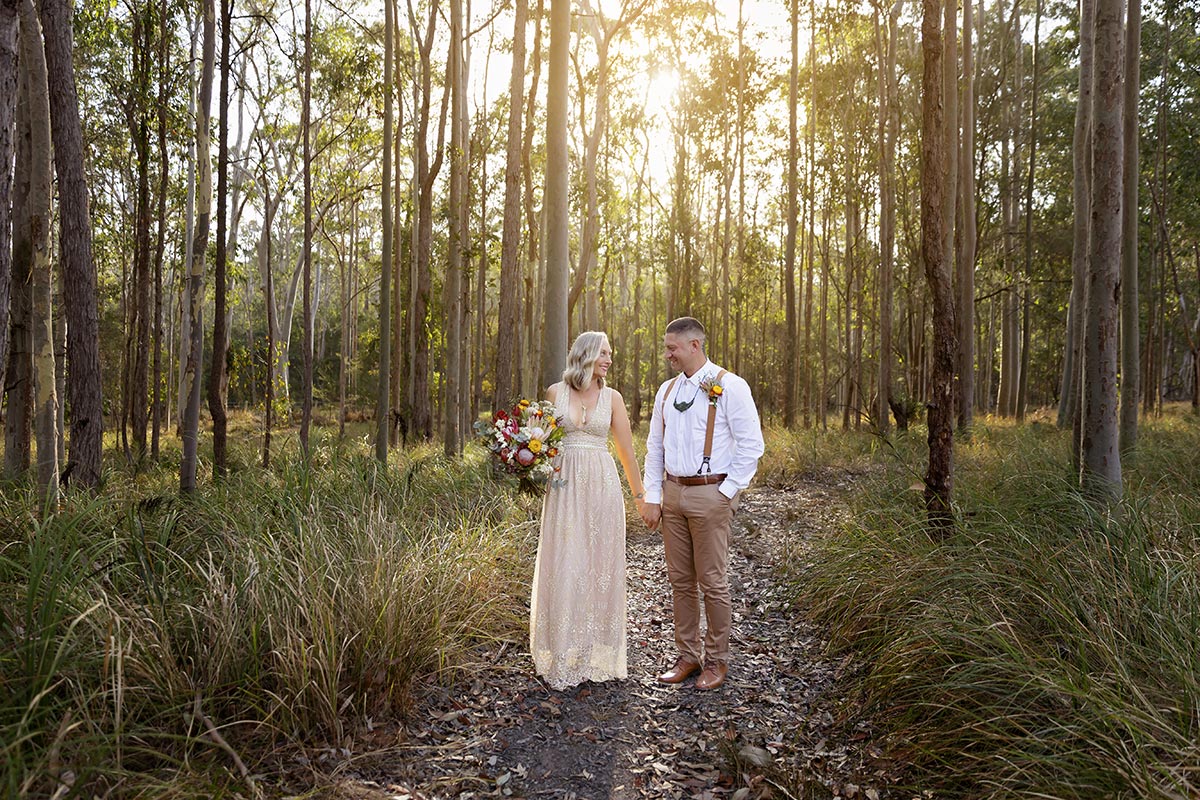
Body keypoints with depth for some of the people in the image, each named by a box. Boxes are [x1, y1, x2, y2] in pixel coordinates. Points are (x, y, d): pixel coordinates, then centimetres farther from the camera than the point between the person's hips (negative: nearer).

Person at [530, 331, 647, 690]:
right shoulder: (555, 392, 5)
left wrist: (640, 496, 9)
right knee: (563, 567, 0)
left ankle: (596, 653, 18)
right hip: (564, 486, 0)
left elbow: (626, 449, 8)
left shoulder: (611, 397, 5)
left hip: (602, 485, 0)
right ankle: (564, 656, 13)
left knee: (600, 566, 4)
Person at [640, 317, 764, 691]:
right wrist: (651, 498, 9)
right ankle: (687, 655, 24)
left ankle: (717, 660, 17)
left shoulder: (729, 387, -7)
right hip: (672, 493, 6)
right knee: (680, 581, 11)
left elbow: (751, 445, -9)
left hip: (710, 495, -6)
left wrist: (726, 492, -10)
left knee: (713, 582, 2)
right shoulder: (667, 390, 12)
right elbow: (654, 446, 15)